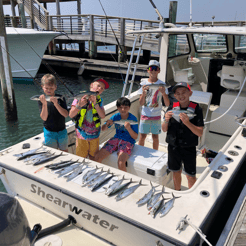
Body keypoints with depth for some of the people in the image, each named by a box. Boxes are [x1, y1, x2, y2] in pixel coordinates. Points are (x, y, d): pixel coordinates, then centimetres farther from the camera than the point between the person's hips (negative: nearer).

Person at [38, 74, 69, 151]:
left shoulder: (60, 98, -8)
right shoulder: (41, 100, -8)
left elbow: (66, 114, -18)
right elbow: (44, 118, -18)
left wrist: (56, 104, -31)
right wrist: (44, 104, -33)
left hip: (62, 131, 1)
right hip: (49, 132, -1)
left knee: (65, 152, 18)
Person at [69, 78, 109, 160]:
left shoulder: (99, 100, 3)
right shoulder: (80, 97, -7)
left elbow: (103, 116, -12)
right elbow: (71, 115, -12)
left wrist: (95, 103, -23)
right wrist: (79, 105, -28)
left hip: (94, 135, 3)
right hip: (82, 135, -3)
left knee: (94, 158, 15)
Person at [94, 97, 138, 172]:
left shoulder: (133, 119, -10)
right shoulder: (116, 116, 0)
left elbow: (135, 137, -10)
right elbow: (103, 129, 6)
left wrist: (129, 128, -29)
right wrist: (107, 124, -17)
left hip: (128, 142, -4)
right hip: (116, 139, 4)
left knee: (121, 164, -31)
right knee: (97, 157, -11)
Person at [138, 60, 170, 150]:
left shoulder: (162, 84, -3)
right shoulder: (144, 83, -2)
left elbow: (167, 104, -7)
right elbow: (141, 103, -6)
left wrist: (164, 93, -24)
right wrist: (143, 93, -24)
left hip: (156, 115, 0)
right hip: (145, 115, 0)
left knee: (155, 137, 7)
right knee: (142, 136, 4)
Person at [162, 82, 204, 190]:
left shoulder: (196, 109, -10)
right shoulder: (171, 108, -3)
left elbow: (200, 133, -13)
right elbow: (164, 129, 1)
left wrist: (187, 123, -28)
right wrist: (166, 120, -20)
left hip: (189, 149, -2)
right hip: (173, 147, 3)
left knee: (191, 176, 9)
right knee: (176, 173, 19)